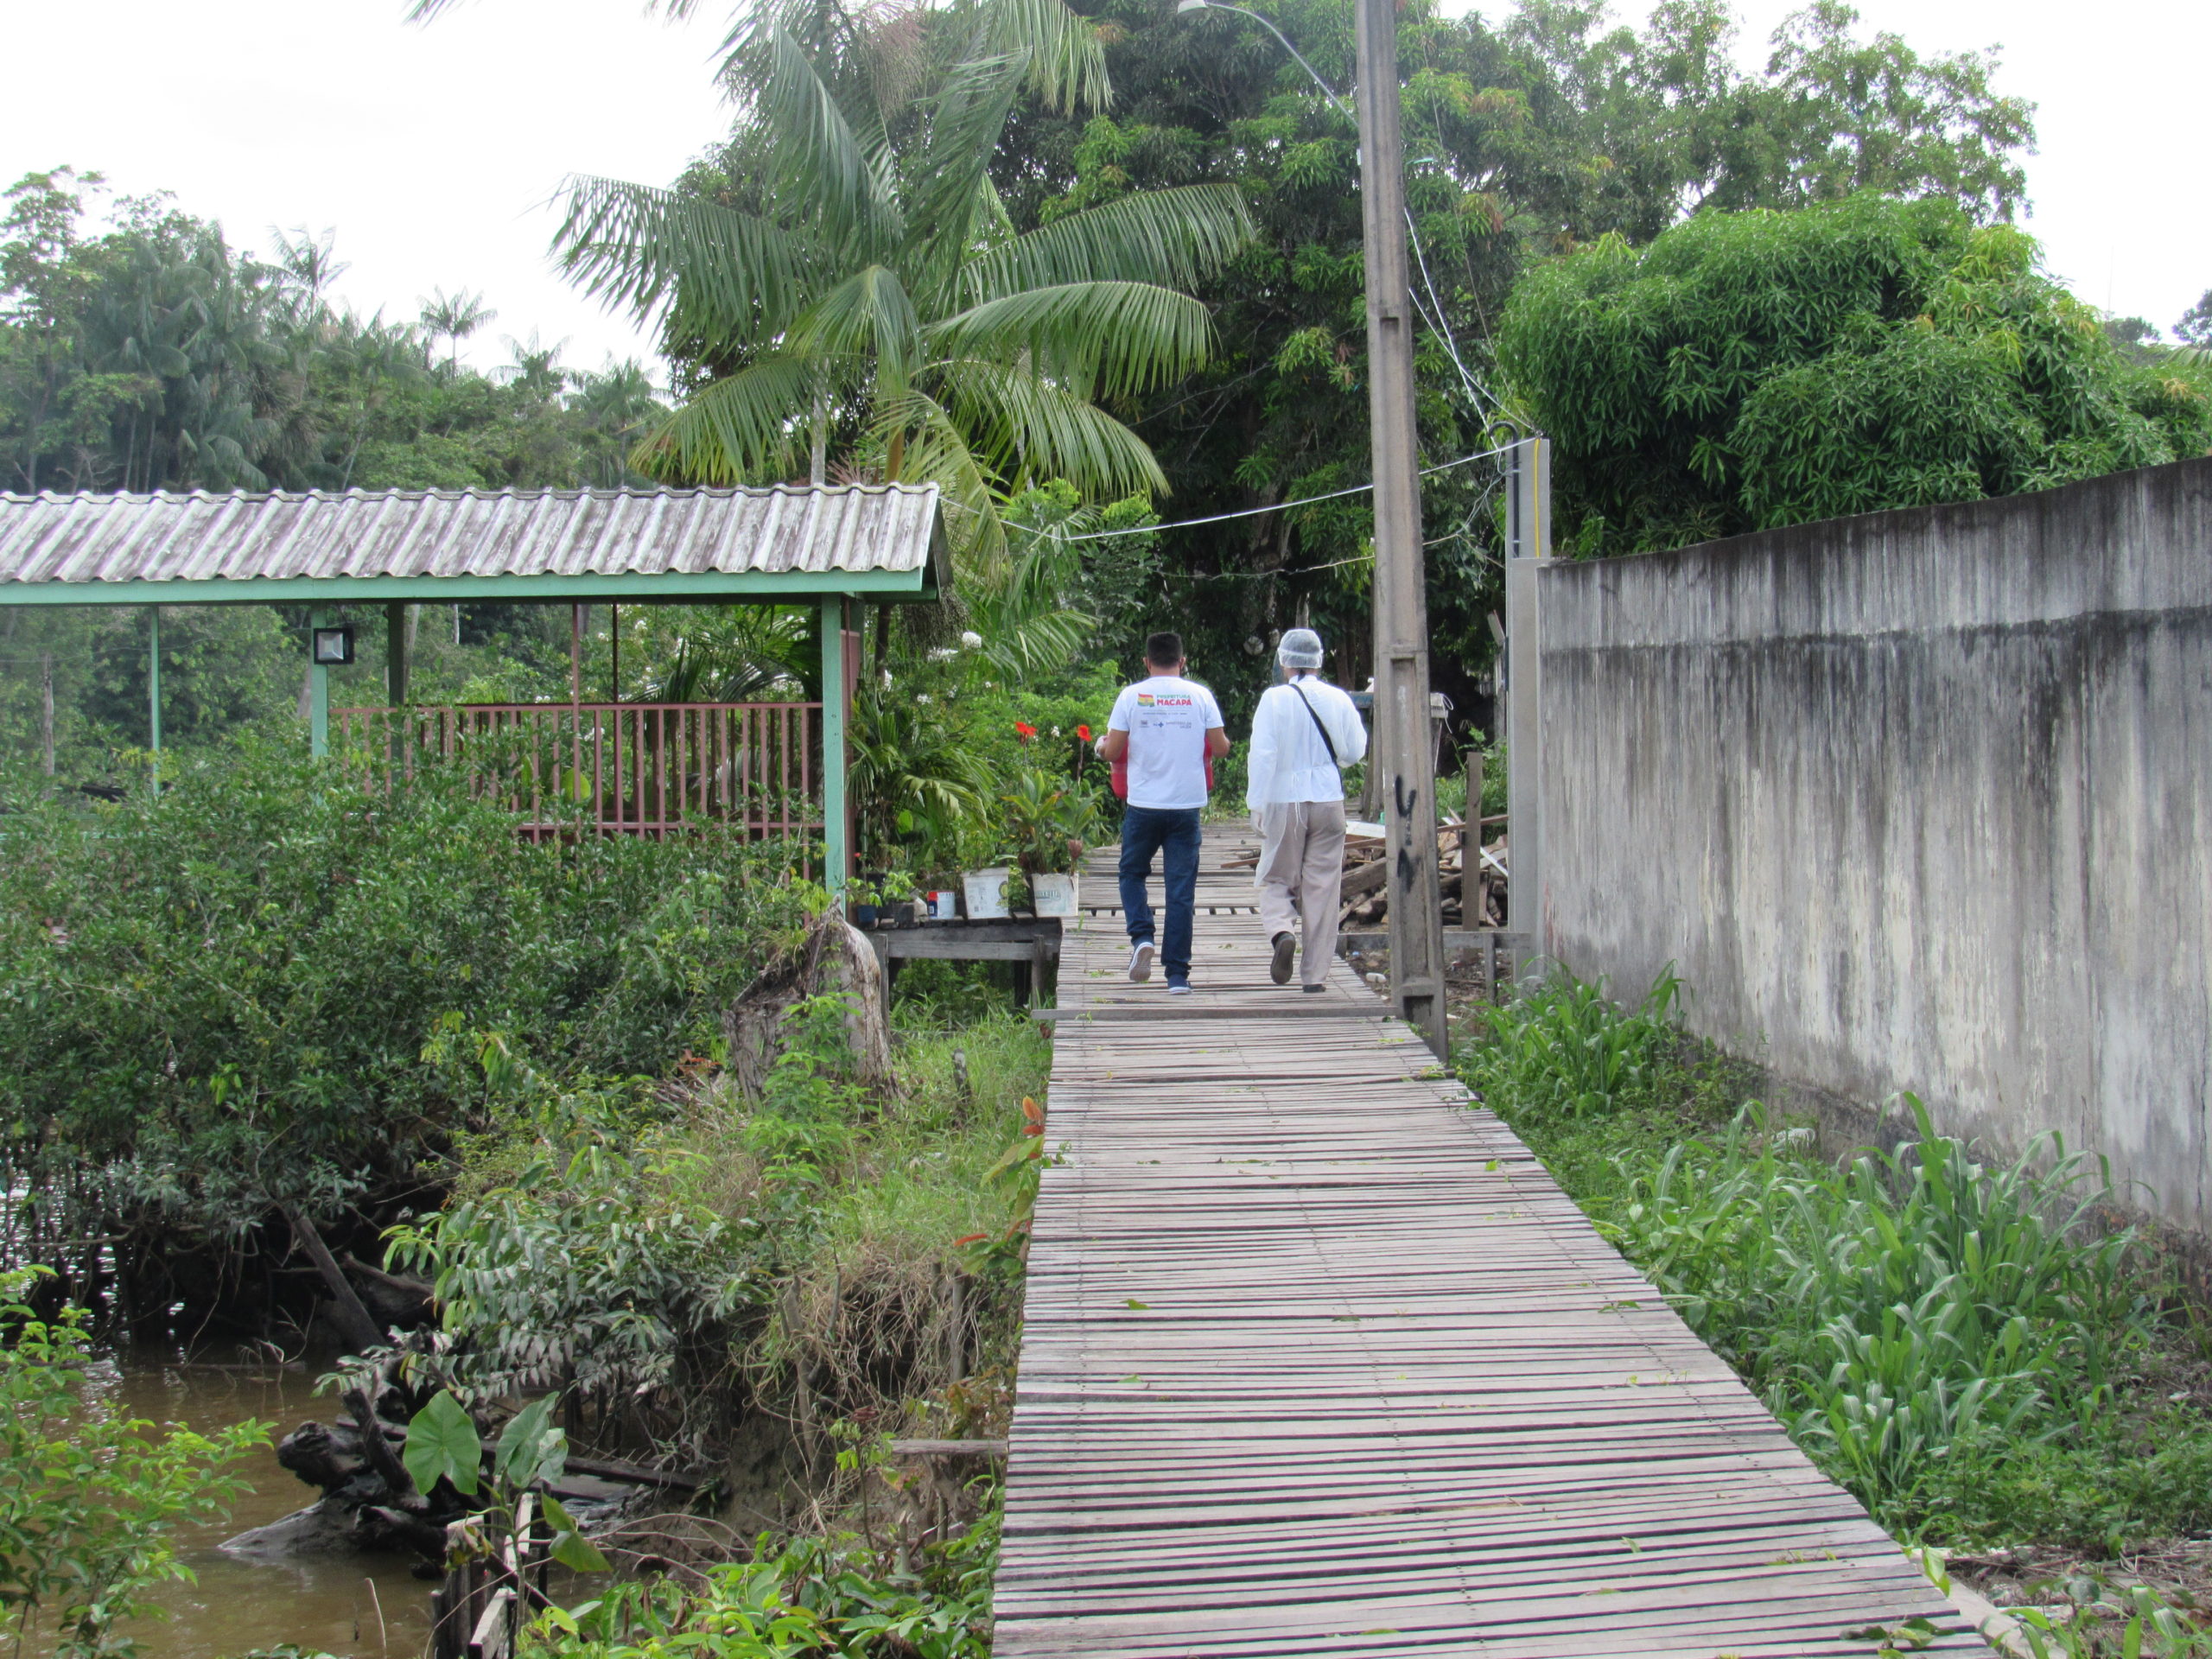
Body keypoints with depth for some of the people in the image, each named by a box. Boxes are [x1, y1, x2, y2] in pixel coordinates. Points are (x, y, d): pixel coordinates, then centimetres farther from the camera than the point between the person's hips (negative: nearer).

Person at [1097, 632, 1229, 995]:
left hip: (1144, 805, -1)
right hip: (1187, 805, 1)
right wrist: (1224, 743, 24)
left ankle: (1142, 936, -4)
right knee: (1181, 889, 4)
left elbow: (1113, 751, -3)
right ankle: (1178, 975, 3)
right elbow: (1220, 747, 0)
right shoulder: (1200, 696, 0)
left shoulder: (1131, 696, -2)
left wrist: (1103, 745, 20)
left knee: (1133, 873, 20)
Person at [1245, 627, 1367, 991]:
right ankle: (1315, 973, 6)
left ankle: (1283, 933, -19)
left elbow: (1263, 754, -11)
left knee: (1277, 880, 11)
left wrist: (1257, 804, -6)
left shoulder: (1274, 699, -8)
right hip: (1328, 799, 2)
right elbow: (1355, 751, 7)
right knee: (1323, 886, 6)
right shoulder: (1338, 699, 1)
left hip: (1284, 800, -2)